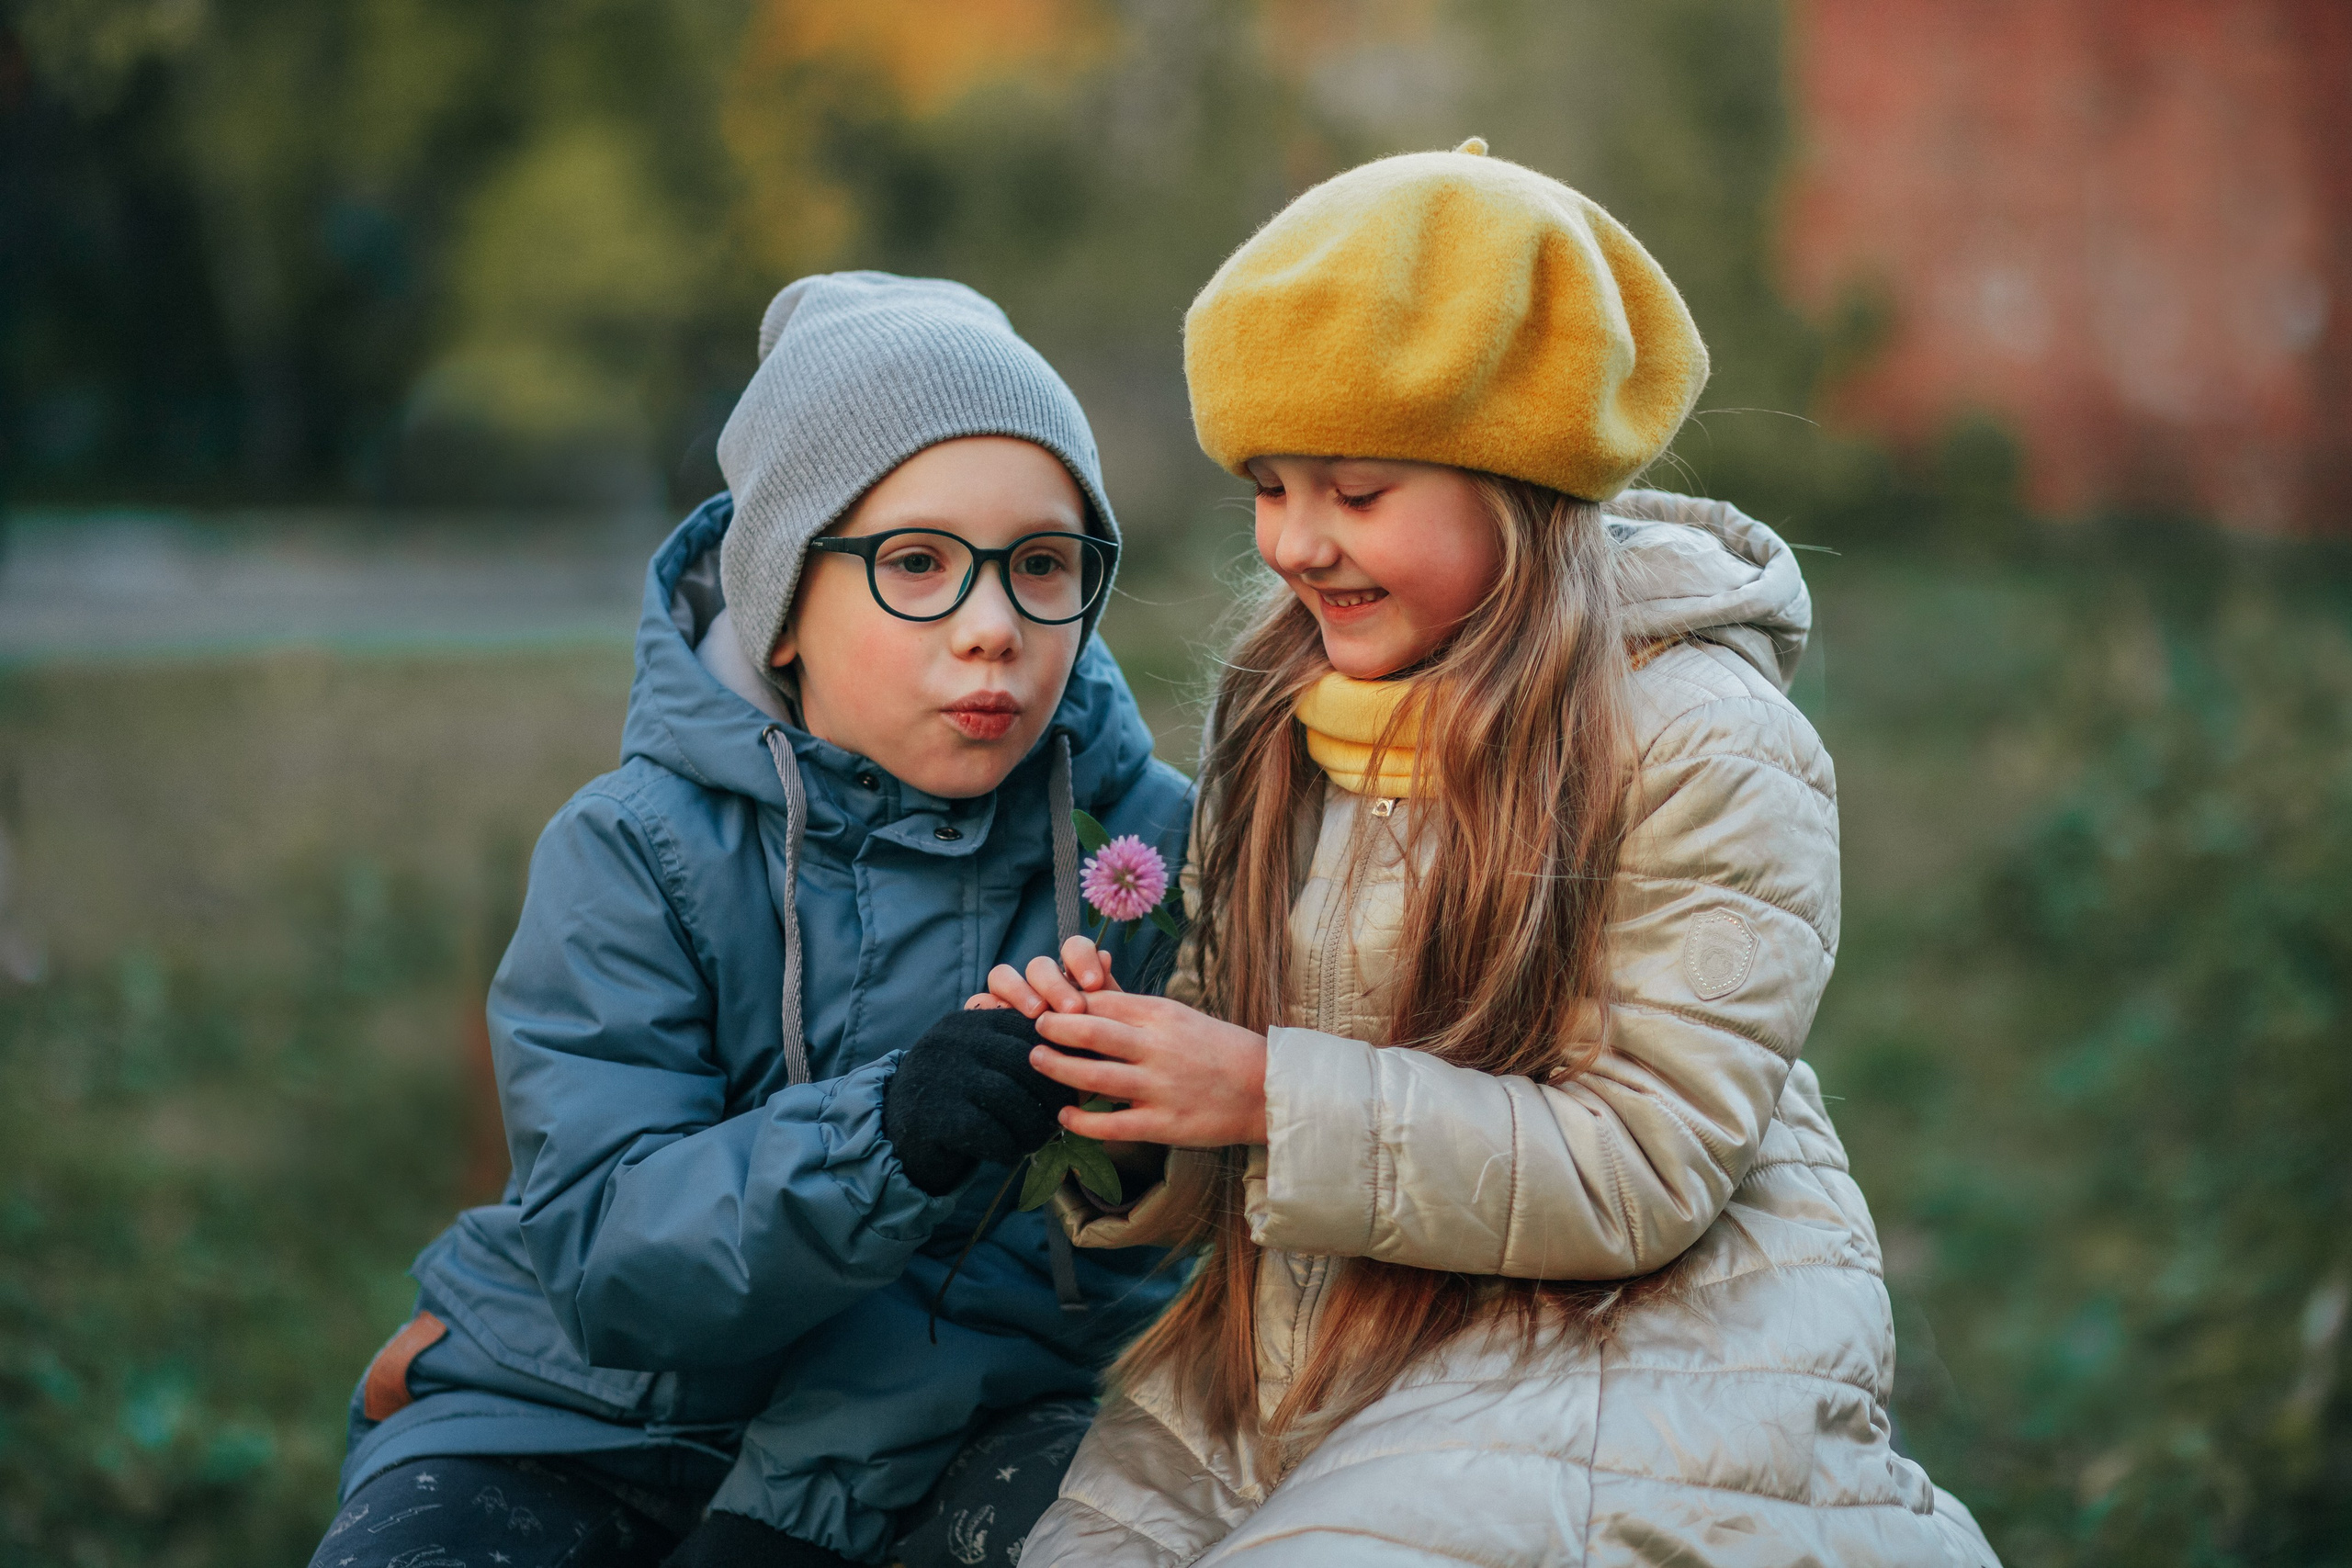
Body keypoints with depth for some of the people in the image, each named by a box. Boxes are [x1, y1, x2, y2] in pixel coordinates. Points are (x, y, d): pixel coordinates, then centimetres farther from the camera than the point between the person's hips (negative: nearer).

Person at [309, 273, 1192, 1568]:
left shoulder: (1146, 840, -6)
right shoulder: (637, 853, -10)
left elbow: (1098, 1243, -10)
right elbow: (610, 1260, -18)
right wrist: (887, 1136, -37)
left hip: (954, 1418, 2)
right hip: (596, 1407, -1)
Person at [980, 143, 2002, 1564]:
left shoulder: (1710, 748, -13)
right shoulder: (1281, 714, 7)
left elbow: (1645, 1164, -17)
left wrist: (1273, 1098, -22)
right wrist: (1118, 1069, -13)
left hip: (1647, 1355, -5)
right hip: (1309, 1366, 5)